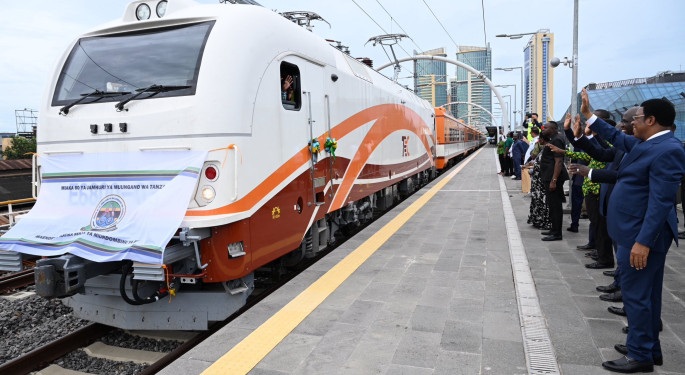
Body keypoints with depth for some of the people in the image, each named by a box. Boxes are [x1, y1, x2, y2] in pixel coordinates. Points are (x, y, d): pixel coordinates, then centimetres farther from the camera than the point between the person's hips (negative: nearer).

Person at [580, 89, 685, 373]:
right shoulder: (646, 144, 9)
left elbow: (661, 201, -25)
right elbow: (615, 137, 27)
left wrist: (643, 241, -26)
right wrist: (588, 115, 26)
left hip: (643, 234, -10)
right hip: (636, 231, 10)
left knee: (636, 293, -1)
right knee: (644, 293, 18)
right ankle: (649, 348, 31)